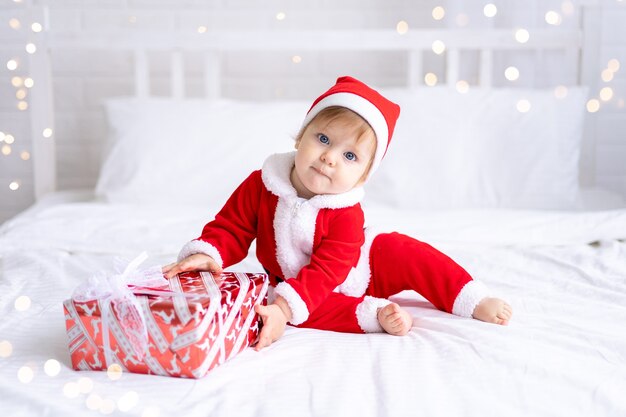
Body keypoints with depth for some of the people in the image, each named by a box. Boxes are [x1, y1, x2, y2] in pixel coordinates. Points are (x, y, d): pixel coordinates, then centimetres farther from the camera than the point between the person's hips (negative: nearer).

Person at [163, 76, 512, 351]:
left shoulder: (347, 215, -26)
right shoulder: (260, 186, -20)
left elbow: (326, 272, -33)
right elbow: (230, 229, -14)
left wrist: (284, 308, -47)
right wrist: (206, 253, -38)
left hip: (361, 269, -1)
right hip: (294, 282, 1)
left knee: (405, 251, -21)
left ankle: (474, 301, -7)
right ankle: (376, 314, -29)